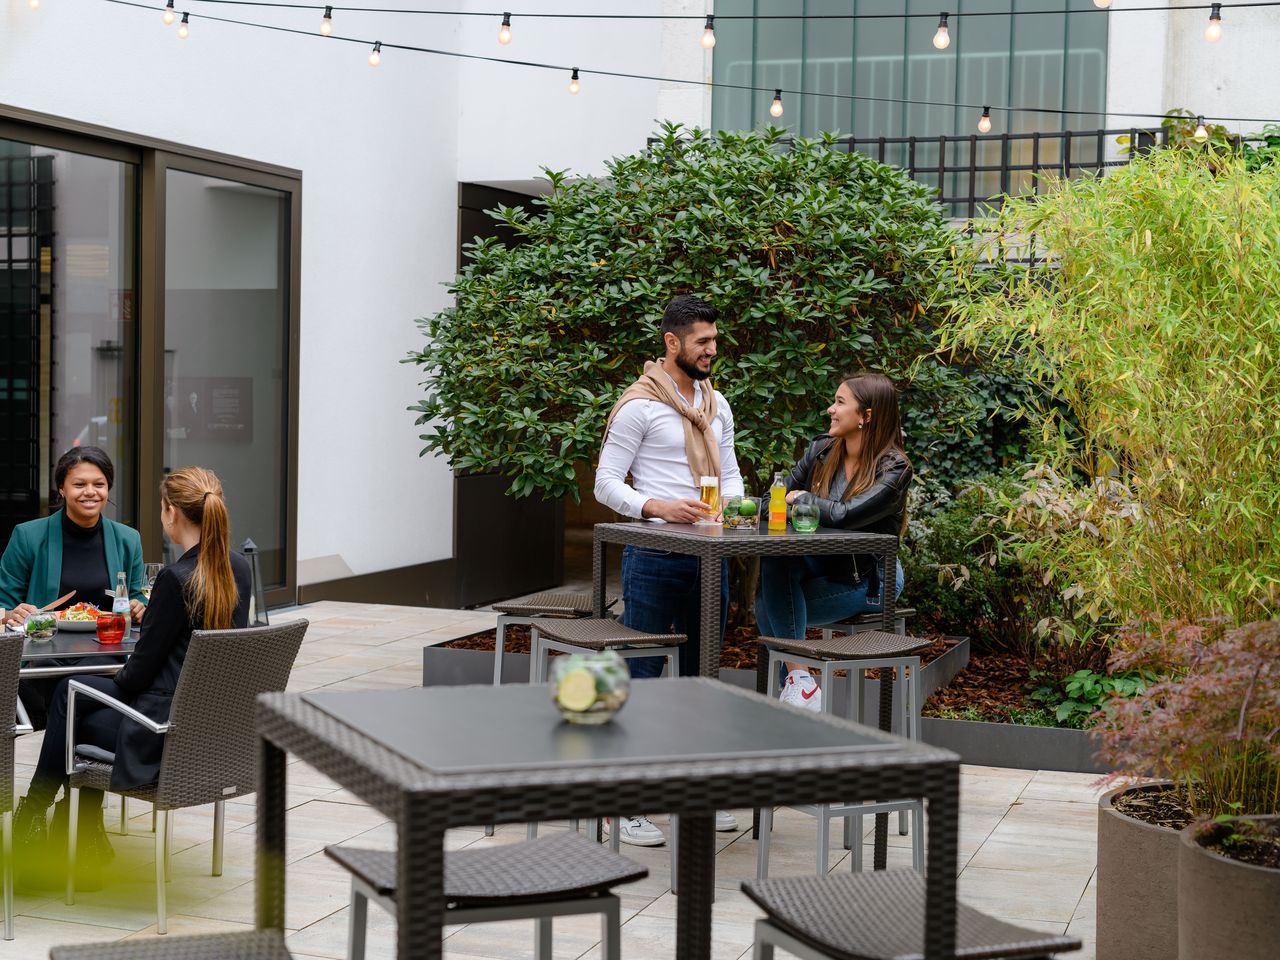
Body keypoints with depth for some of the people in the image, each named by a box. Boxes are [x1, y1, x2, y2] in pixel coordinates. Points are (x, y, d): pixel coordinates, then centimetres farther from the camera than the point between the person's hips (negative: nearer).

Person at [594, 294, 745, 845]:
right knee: (642, 674, -4)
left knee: (701, 674, 14)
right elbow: (606, 483, -8)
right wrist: (657, 506, -23)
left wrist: (732, 502, -1)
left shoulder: (716, 404, 15)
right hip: (654, 556, -7)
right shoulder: (638, 405, -7)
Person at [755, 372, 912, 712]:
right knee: (774, 560, -24)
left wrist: (801, 498, -13)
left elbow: (844, 515, -30)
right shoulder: (822, 450, 2)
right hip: (821, 564, 7)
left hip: (867, 579, -7)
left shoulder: (894, 468, -17)